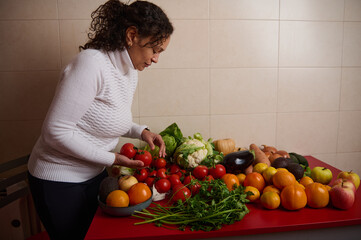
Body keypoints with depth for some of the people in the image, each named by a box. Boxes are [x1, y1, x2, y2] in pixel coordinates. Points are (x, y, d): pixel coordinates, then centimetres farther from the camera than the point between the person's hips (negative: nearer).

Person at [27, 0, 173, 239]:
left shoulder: (130, 71, 0)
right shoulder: (92, 63, -26)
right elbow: (56, 131, -26)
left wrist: (141, 132, -5)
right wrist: (112, 158, -22)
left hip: (95, 173, 8)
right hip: (59, 181, -7)